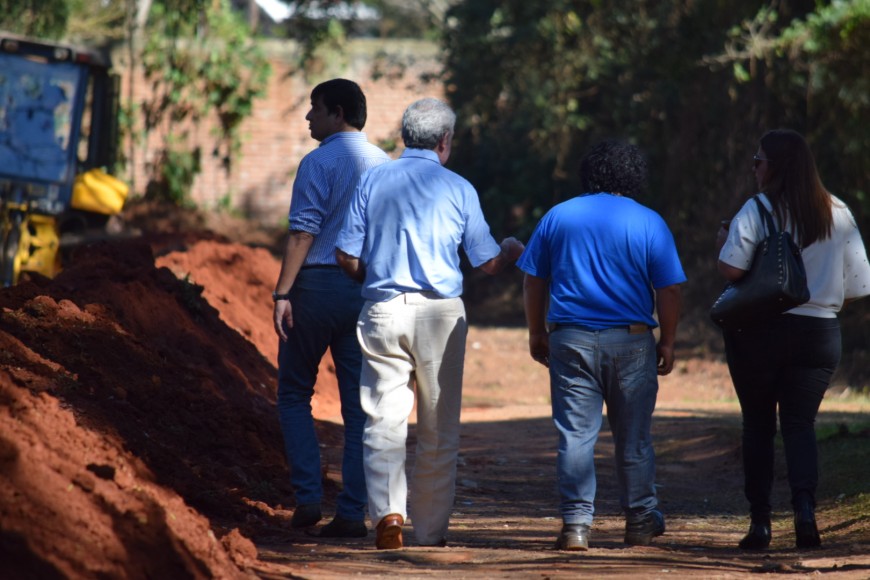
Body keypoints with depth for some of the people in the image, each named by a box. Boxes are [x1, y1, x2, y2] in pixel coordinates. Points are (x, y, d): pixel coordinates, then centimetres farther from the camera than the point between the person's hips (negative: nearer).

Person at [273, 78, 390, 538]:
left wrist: (282, 293, -16)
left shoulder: (319, 162, -7)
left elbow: (303, 232, -14)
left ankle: (308, 496, -1)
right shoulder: (385, 165, 11)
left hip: (318, 284, -5)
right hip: (368, 291, 5)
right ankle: (352, 512, 3)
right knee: (360, 404, 6)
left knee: (294, 393, 9)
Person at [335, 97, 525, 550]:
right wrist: (511, 251, 27)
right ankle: (430, 530, 11)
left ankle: (388, 512, -20)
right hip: (439, 311, -1)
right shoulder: (458, 189, 1)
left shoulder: (372, 182, 4)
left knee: (384, 423, 0)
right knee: (439, 431, 8)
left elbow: (347, 257, 3)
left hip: (382, 311, 1)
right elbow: (488, 262, 4)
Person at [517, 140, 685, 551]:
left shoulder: (557, 217, 7)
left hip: (570, 342, 1)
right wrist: (667, 343, 6)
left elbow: (533, 282, 9)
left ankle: (576, 525, -5)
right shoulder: (649, 223, 0)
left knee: (575, 436, 0)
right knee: (633, 438, 9)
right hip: (630, 342, -1)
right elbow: (669, 290, -3)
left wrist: (537, 333, 17)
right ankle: (640, 522, 18)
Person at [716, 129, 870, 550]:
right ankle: (804, 506, -17)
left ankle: (760, 521, 7)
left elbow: (731, 268, -20)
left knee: (758, 424, 10)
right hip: (819, 332, 2)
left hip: (759, 331, -2)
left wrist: (722, 242, 1)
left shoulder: (757, 211, -9)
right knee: (800, 423, 7)